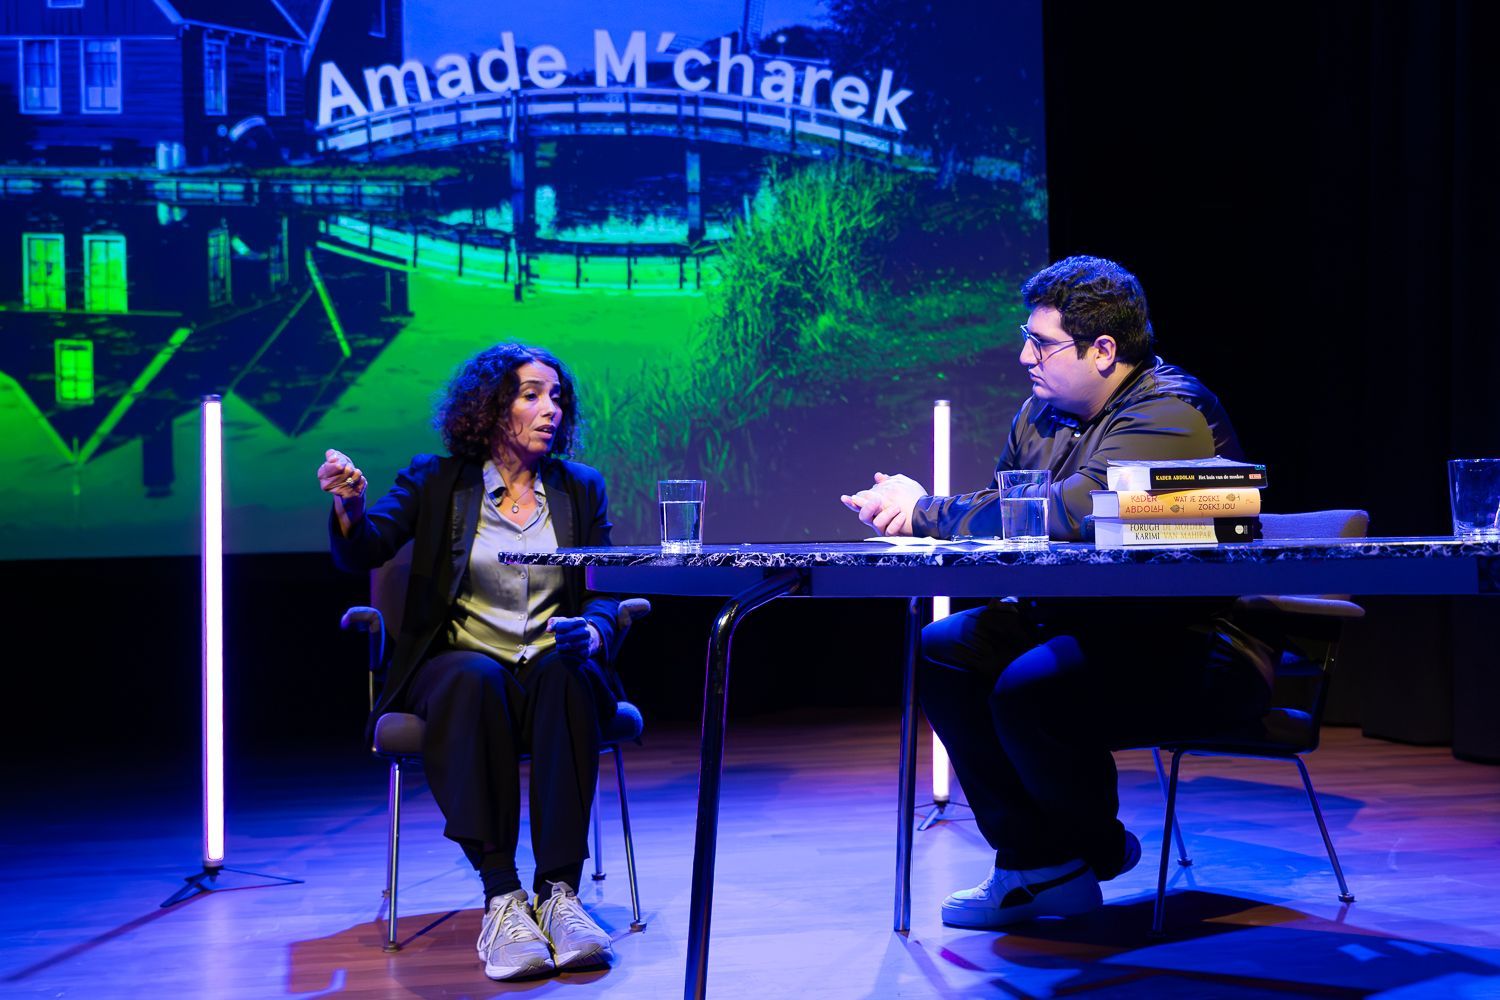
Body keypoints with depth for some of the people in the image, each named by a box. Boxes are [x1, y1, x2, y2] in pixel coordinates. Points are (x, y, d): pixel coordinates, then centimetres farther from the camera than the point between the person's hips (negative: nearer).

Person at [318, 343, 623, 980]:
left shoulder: (581, 488, 12)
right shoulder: (436, 481, 5)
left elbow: (604, 592, 5)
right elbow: (361, 554, -8)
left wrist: (593, 632, -20)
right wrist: (349, 508, -32)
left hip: (550, 670, 1)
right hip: (457, 663, -1)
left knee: (566, 672, -35)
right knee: (476, 681, -37)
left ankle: (559, 891, -38)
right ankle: (501, 899, -39)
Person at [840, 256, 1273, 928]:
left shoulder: (1169, 415, -18)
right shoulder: (1042, 415, 11)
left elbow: (1070, 512, -31)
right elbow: (1001, 514, 13)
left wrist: (927, 513, -23)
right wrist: (904, 509, -9)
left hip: (1196, 649, -9)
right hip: (1087, 621, 9)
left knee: (1030, 688, -29)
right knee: (943, 649, -5)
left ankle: (1100, 850, 3)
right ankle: (1034, 860, -1)